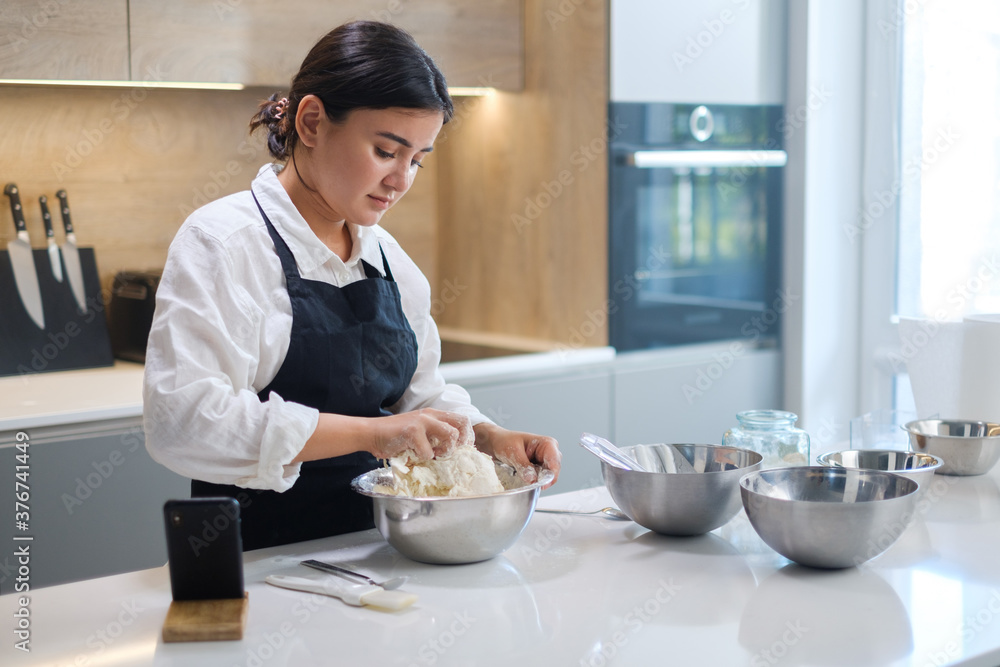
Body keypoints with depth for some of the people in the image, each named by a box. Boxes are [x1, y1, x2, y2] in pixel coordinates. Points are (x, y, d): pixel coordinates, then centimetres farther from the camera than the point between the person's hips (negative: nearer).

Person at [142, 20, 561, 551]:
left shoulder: (389, 257, 13)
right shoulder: (221, 242, -10)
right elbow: (181, 419, -22)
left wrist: (489, 439, 0)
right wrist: (370, 433, -25)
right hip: (260, 561, -5)